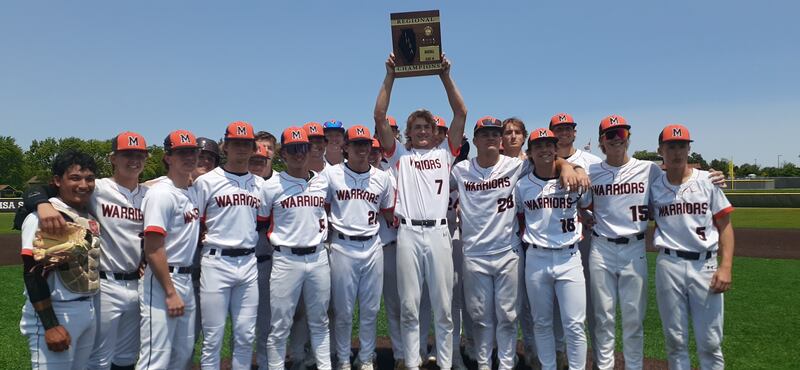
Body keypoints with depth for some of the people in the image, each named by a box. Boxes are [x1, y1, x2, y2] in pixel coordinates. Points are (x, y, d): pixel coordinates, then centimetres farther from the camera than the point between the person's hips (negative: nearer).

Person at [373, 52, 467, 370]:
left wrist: (445, 76, 4)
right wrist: (390, 77, 2)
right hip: (408, 233, 0)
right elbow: (379, 118, 5)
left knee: (443, 307, 6)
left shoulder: (445, 153, 14)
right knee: (409, 307, 6)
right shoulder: (400, 155, 13)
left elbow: (461, 113, 7)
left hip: (438, 232, 0)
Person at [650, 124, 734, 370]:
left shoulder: (708, 181, 2)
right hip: (668, 265, 1)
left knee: (710, 342, 5)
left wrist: (725, 267, -7)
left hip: (705, 265, -1)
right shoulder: (654, 186, 6)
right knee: (675, 340, 10)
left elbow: (725, 226, 3)